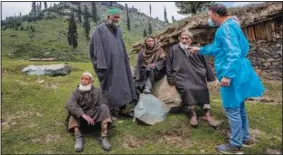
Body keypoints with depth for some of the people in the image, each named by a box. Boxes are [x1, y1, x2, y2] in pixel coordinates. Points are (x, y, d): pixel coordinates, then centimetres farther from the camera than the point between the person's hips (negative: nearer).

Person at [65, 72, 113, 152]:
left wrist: (94, 118, -21)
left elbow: (102, 106, -5)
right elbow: (69, 104, -22)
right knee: (73, 109, -24)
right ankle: (78, 137, -37)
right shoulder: (76, 92, -1)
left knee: (104, 106, -24)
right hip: (81, 118, 0)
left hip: (95, 117, 0)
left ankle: (104, 137, -34)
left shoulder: (97, 91, 3)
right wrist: (83, 115, -37)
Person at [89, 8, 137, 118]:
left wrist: (125, 61, 17)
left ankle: (121, 108, 19)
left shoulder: (118, 31, 16)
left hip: (120, 64, 7)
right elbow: (97, 48, -11)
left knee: (122, 85, 9)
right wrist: (101, 64, -18)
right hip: (107, 65, -7)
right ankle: (111, 111, 9)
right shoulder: (100, 29, -4)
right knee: (109, 87, 0)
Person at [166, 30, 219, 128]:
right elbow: (169, 65, 7)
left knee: (203, 89, -21)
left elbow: (205, 64, 16)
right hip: (182, 77, -2)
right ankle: (192, 114, -17)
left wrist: (210, 77, 16)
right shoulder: (174, 49, 4)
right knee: (187, 90, -30)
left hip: (196, 76, 3)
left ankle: (207, 115, -13)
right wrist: (170, 78, 3)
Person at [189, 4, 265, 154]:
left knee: (232, 109, -2)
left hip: (233, 74, -11)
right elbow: (217, 47, 30)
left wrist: (227, 75, -28)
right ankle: (245, 138, 31)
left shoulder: (226, 27, -16)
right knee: (238, 107, 18)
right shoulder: (230, 26, 18)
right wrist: (200, 50, 36)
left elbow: (234, 53, -26)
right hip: (238, 73, 11)